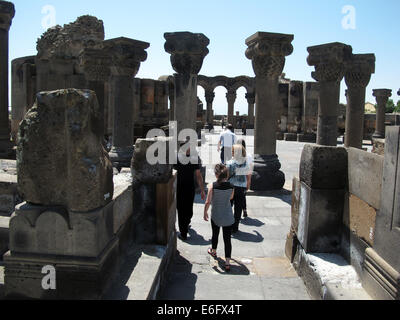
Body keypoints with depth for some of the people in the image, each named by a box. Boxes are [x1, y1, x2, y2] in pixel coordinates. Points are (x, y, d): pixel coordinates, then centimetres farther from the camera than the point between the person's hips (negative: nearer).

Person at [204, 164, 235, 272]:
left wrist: (205, 212, 3)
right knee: (227, 239, 5)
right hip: (228, 217, 1)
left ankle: (213, 251, 49)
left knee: (215, 235, 24)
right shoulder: (231, 187, -8)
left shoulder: (212, 186, -16)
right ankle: (227, 263, 5)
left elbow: (208, 202, -14)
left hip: (216, 216, -1)